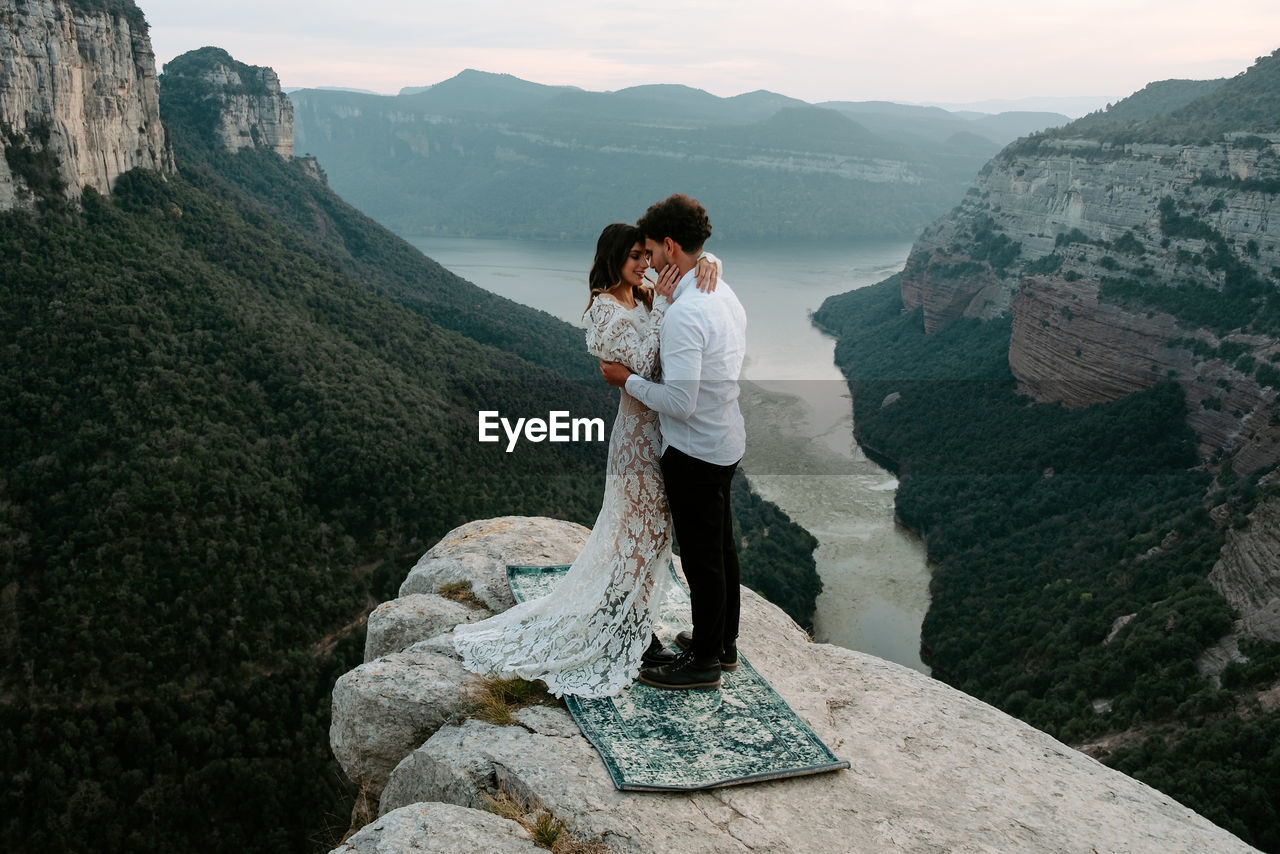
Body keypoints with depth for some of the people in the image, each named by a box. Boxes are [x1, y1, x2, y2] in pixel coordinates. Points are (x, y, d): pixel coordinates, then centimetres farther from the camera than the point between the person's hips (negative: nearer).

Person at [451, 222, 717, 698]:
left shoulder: (646, 297, 7)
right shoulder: (605, 308, -15)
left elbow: (696, 255, 10)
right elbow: (644, 365, -23)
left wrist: (708, 263, -13)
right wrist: (660, 306, -24)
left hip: (660, 426, 8)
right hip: (640, 428, -8)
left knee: (646, 526, 18)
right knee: (641, 529, 2)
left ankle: (632, 623, 35)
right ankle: (633, 639, 17)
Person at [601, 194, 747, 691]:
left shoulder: (684, 313, -26)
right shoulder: (726, 296, 5)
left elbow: (680, 402, -29)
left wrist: (627, 379, -15)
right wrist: (660, 359, 13)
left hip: (694, 452, -10)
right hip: (726, 442, 10)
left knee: (701, 556, 3)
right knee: (721, 546, 20)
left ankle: (703, 662, 18)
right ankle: (723, 641, 36)